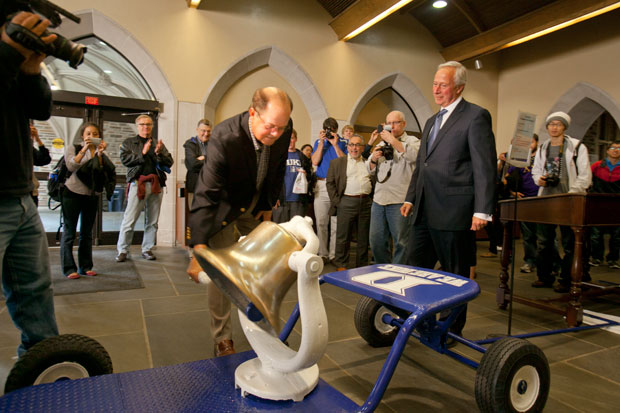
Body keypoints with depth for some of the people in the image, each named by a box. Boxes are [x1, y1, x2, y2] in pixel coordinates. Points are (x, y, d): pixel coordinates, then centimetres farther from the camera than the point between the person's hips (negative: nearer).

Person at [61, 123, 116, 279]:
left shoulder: (99, 152, 11)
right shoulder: (72, 148, 3)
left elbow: (102, 172, -4)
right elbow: (71, 166, -15)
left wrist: (100, 154, -13)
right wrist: (84, 149, -20)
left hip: (92, 196, 4)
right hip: (72, 194, -3)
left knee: (87, 232, 8)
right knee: (69, 232, -2)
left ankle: (85, 267, 15)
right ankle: (69, 268, 2)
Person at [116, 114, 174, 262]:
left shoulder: (158, 144, 18)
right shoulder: (128, 143, 12)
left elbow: (169, 162, 8)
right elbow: (125, 160, -4)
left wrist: (159, 153, -8)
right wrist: (142, 153, -12)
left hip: (156, 184, 3)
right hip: (138, 183, -3)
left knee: (153, 221, 6)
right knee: (129, 220, -5)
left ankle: (147, 249, 16)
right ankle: (122, 250, 5)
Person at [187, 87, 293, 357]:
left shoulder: (284, 128, -21)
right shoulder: (224, 138, -36)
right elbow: (205, 197, -38)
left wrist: (268, 204, 1)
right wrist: (199, 251, -44)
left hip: (256, 205, 5)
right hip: (224, 206, -5)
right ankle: (222, 339, 14)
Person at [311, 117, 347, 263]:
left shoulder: (343, 142, 8)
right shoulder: (319, 142, 15)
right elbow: (315, 162, 1)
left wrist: (335, 145, -9)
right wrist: (322, 143, -3)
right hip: (322, 185, 2)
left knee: (337, 222, -2)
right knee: (321, 222, 1)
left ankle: (334, 254, 7)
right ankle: (323, 253, 9)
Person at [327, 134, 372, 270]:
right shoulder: (337, 162, 8)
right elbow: (330, 183, 3)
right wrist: (337, 201, -5)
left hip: (366, 202, 3)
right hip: (347, 203, -2)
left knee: (364, 237, 8)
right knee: (343, 237, 1)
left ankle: (362, 266, 19)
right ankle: (341, 265, 11)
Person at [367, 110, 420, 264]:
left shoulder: (412, 140, 5)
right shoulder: (381, 144, 22)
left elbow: (414, 156, -18)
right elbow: (371, 170, 21)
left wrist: (393, 140, -17)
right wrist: (373, 159, 0)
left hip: (400, 200, -5)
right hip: (379, 199, 6)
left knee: (401, 242, -1)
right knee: (376, 241, 8)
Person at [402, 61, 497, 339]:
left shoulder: (476, 116, -4)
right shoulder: (431, 122, 20)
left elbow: (485, 167, -11)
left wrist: (482, 210, -16)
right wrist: (411, 198, 19)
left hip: (453, 212, -7)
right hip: (425, 211, 7)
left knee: (454, 274, 6)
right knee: (414, 267, 8)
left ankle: (452, 329, 22)